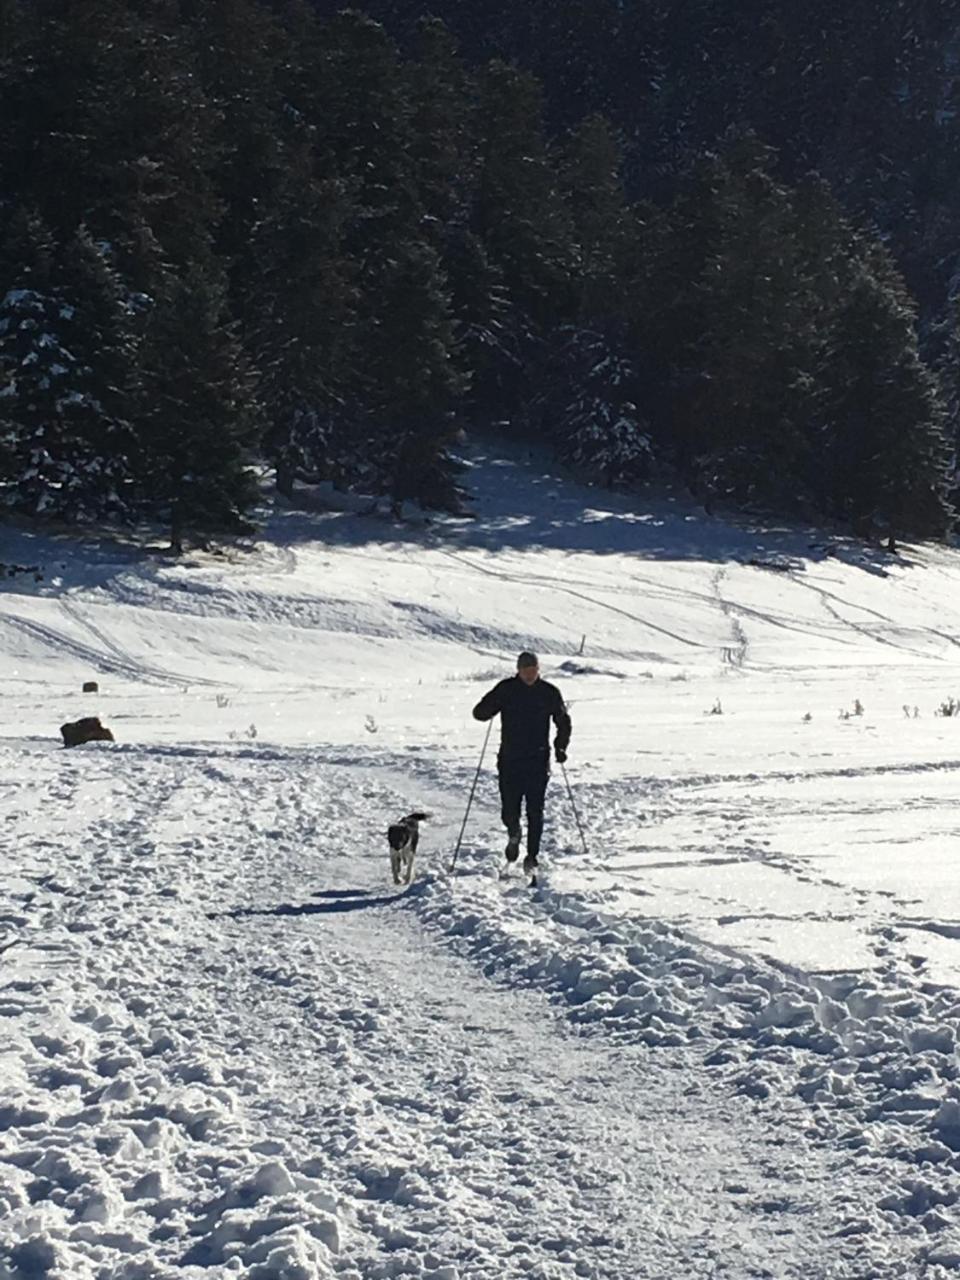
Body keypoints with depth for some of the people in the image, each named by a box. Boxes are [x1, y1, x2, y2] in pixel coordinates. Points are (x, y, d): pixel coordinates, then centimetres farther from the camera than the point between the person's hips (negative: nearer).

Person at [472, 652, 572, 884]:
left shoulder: (549, 693, 2)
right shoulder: (506, 690, -1)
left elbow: (564, 723, 13)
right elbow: (479, 713, -2)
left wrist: (560, 748, -1)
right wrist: (493, 705, -24)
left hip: (538, 762, 0)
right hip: (510, 761, 0)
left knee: (535, 812, -5)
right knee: (509, 811, -1)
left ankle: (531, 858, 5)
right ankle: (514, 835, 33)